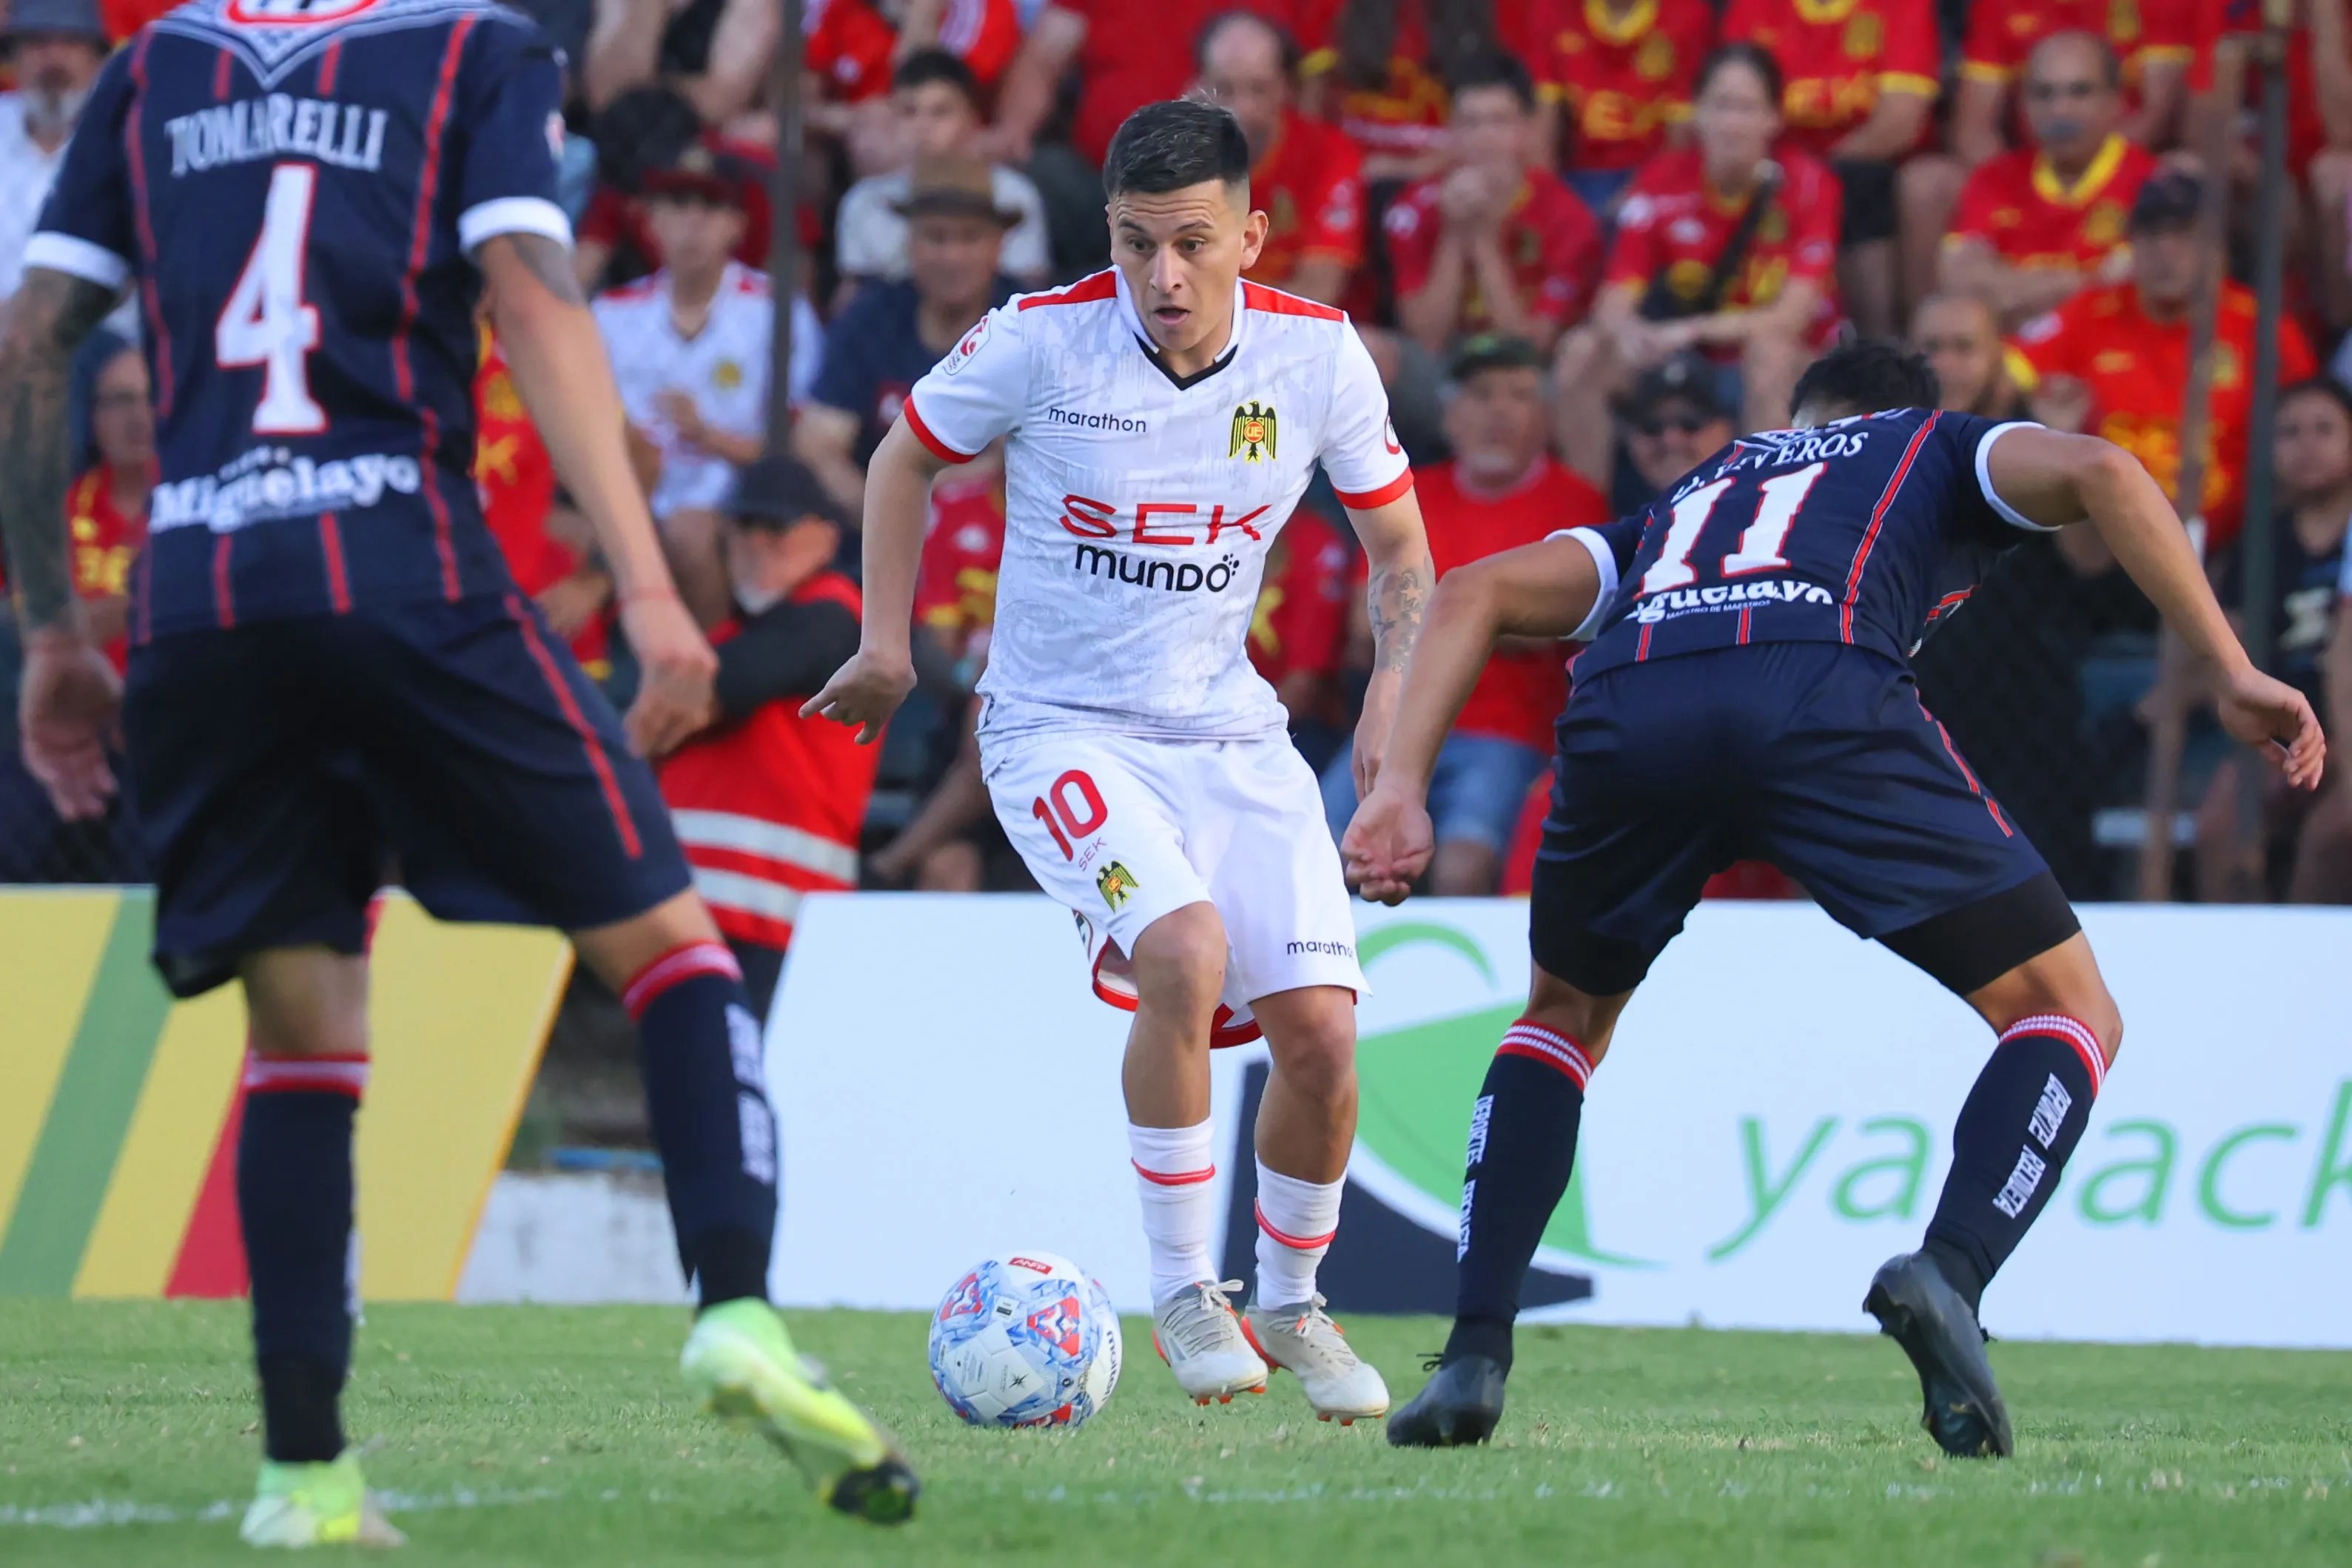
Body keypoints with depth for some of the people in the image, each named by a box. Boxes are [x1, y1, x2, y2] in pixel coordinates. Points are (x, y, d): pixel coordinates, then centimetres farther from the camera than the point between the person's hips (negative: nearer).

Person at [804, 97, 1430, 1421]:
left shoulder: (1319, 356, -7)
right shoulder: (1041, 340, -14)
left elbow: (1397, 544, 8)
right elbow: (909, 454, 6)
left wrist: (1395, 694, -5)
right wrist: (888, 643, 4)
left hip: (1231, 732, 3)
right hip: (1061, 727, -3)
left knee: (1320, 1028, -8)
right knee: (1184, 953, -29)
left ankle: (1291, 1303, 20)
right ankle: (1184, 1294, -12)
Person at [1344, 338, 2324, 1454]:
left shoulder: (1691, 497, 42)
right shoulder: (1937, 447, 34)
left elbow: (1478, 594, 28)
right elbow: (2096, 471, 11)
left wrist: (1400, 791, 20)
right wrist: (2231, 674, 10)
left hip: (1623, 707, 4)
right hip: (1826, 699, -4)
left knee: (1566, 1017, 31)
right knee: (2068, 1017, 11)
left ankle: (1475, 1355, 14)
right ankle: (1949, 1274, -16)